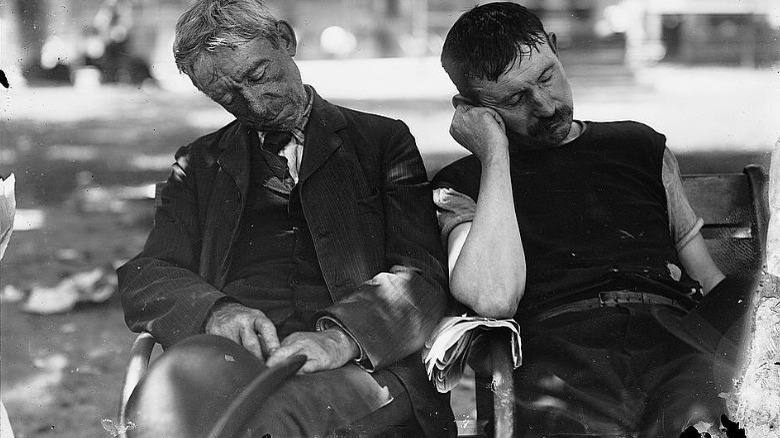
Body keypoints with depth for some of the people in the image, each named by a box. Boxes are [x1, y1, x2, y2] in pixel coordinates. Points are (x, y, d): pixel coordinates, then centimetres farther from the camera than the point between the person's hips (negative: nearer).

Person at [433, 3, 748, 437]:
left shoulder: (640, 145, 26)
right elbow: (494, 299, -5)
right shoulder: (462, 185, 16)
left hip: (672, 339, 2)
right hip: (559, 352, -2)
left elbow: (713, 286, 26)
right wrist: (494, 153, 3)